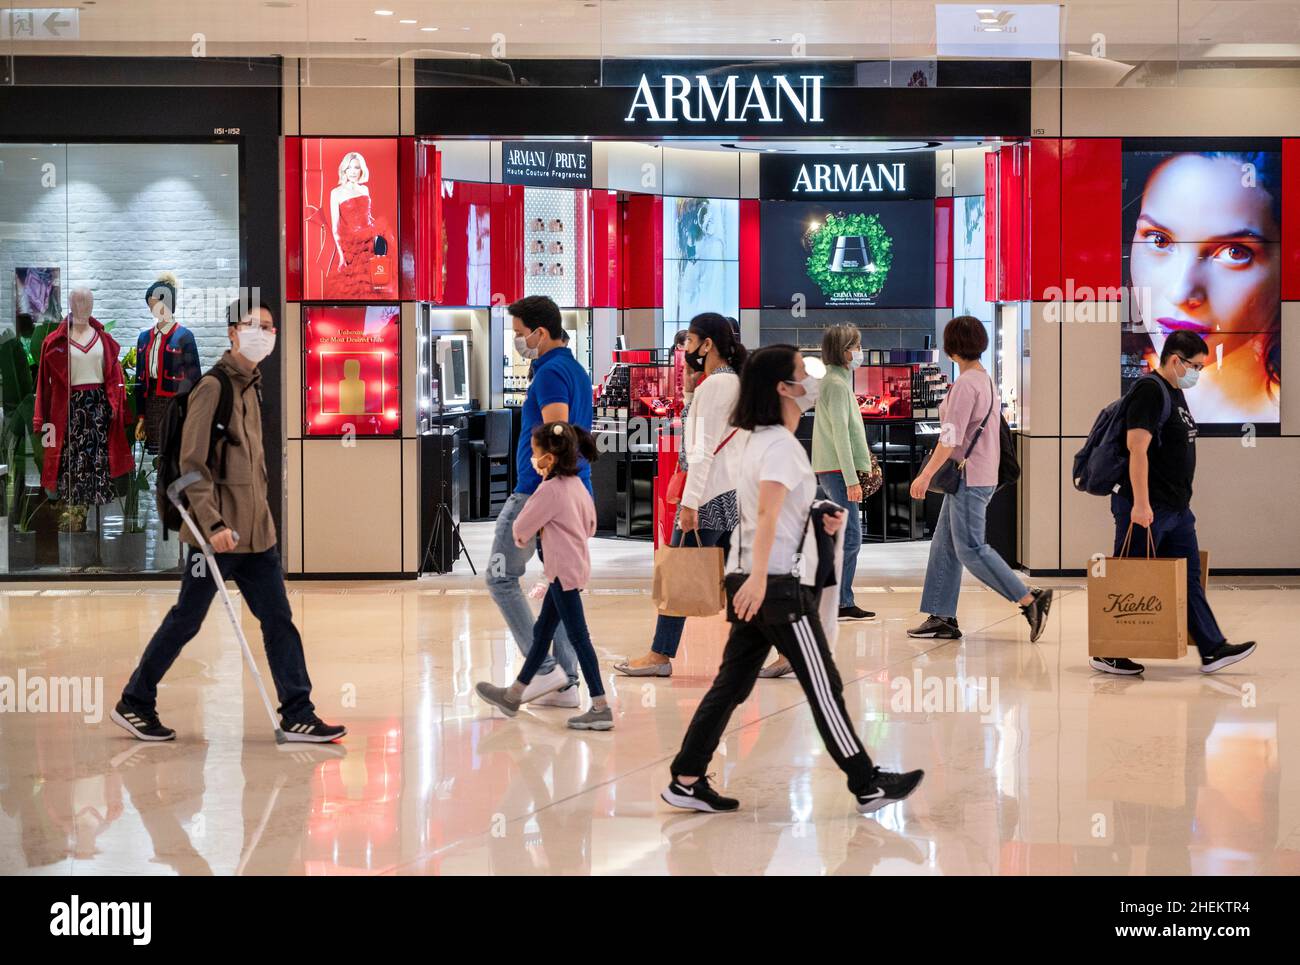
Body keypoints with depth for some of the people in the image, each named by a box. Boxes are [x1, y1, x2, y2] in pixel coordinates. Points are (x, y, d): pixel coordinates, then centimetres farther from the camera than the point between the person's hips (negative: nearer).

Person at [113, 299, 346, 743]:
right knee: (186, 620, 3)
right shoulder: (214, 386, -13)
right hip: (218, 530, -8)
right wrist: (214, 523, -23)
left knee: (279, 620, 4)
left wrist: (259, 513, 17)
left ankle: (298, 716, 6)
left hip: (255, 529, 8)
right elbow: (192, 463, -17)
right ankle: (134, 704, 18)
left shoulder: (252, 385, 13)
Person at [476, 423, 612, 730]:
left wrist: (521, 537, 13)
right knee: (542, 631, 17)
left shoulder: (549, 490, -17)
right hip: (575, 565, 10)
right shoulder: (577, 484, 9)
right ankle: (513, 695, 29)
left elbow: (521, 529, -10)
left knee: (578, 636, -7)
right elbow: (590, 525, 20)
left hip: (564, 571, -10)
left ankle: (601, 708, -7)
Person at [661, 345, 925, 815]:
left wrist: (821, 519, 14)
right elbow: (767, 513, -28)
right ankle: (867, 786, 7)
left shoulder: (756, 440, 16)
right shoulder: (781, 445, -14)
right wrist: (759, 577, -38)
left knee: (733, 683, 9)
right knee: (823, 687, -1)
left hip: (758, 583, 9)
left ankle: (686, 781, 8)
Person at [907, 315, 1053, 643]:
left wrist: (925, 476, -16)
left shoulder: (965, 384, -16)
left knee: (970, 549, -7)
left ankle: (1030, 600, -8)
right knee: (944, 545, 11)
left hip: (969, 478, -10)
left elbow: (950, 439, -20)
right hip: (982, 475, 10)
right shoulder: (986, 380, 14)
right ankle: (942, 618, 12)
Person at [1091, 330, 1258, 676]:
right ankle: (1106, 655, 8)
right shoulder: (1150, 392, -16)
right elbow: (1137, 449, -24)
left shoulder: (1175, 393, 16)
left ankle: (1213, 650, 13)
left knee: (1189, 578, 10)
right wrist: (1140, 504, -28)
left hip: (1176, 508, 10)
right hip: (1147, 510, -10)